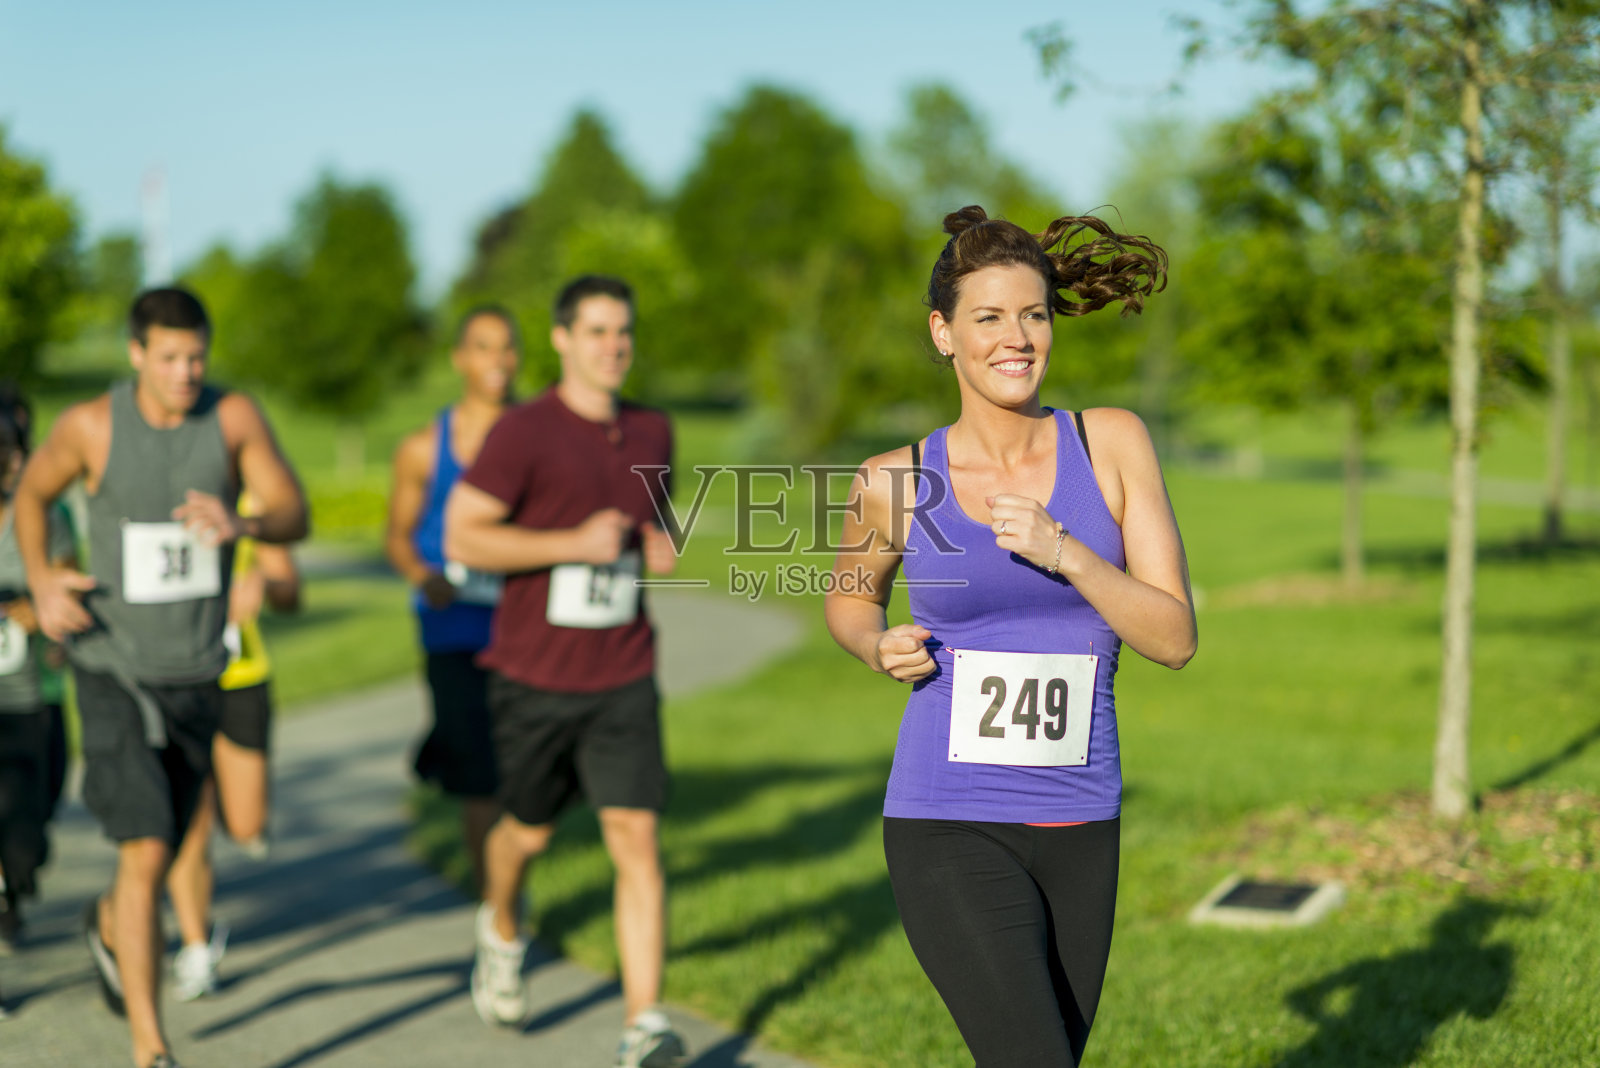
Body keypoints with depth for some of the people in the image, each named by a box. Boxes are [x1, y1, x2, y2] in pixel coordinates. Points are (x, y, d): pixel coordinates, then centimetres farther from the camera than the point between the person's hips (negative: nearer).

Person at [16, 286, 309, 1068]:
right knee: (146, 854, -16)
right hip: (113, 672, -3)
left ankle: (108, 924, 56)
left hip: (196, 675, 3)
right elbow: (32, 492, 8)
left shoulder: (235, 416, -10)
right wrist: (40, 582, -10)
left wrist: (241, 526, -38)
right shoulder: (90, 425, -11)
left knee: (164, 847, 20)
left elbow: (296, 517, -15)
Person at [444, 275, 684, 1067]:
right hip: (534, 676, -2)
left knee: (636, 838, -10)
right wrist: (575, 544, -21)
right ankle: (501, 931, 50)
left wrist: (658, 546, 1)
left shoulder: (652, 432, 7)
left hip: (623, 680, 3)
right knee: (528, 831, 16)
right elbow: (462, 536, -13)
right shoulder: (524, 432, -10)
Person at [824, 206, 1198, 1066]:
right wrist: (879, 648, -4)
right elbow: (849, 599, 18)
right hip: (950, 833, -3)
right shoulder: (895, 484, -2)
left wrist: (1063, 552, -18)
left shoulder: (1112, 444, 0)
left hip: (1079, 833, 3)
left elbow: (1175, 638, -4)